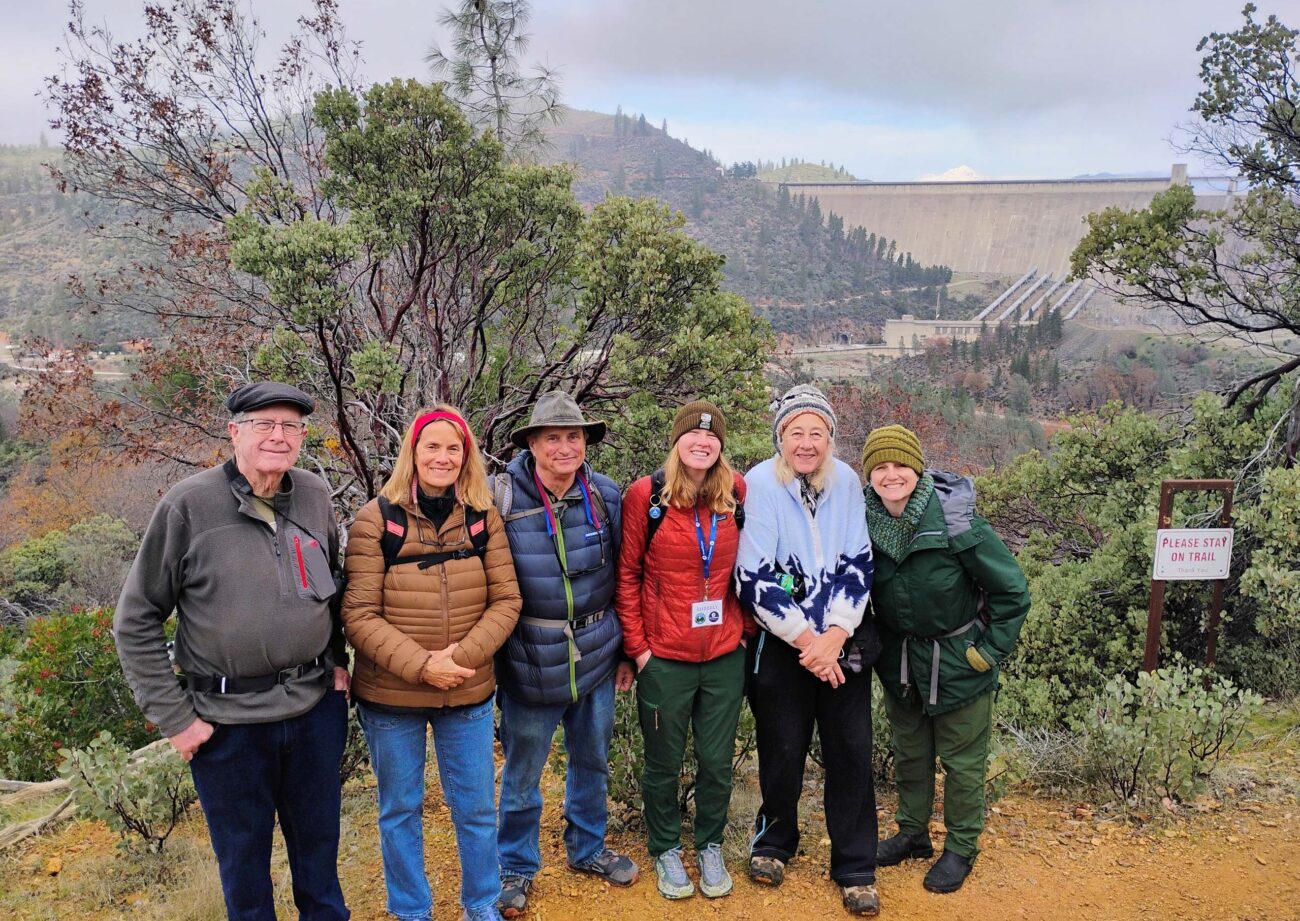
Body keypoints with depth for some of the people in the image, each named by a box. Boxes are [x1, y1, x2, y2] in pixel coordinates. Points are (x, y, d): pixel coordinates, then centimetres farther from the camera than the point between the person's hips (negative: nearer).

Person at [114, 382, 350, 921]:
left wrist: (337, 661, 8)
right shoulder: (189, 505, -13)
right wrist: (174, 718, -9)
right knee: (244, 857, 15)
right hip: (230, 720, -3)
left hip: (318, 706, 4)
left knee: (319, 843, 20)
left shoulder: (314, 496, 0)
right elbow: (135, 622, -8)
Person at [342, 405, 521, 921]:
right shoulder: (376, 519, -9)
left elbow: (506, 601, -3)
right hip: (390, 696, -2)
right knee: (400, 809, 14)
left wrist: (461, 657, -16)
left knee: (476, 807, 13)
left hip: (469, 693, 2)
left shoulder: (484, 518, -1)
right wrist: (420, 665, -20)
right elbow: (359, 614, -11)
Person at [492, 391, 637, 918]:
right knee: (522, 772, 10)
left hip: (596, 658, 3)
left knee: (593, 761, 19)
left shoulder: (606, 496, -2)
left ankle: (587, 848, 41)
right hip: (530, 664, -3)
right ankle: (517, 867, 31)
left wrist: (626, 650, 9)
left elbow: (623, 578, 6)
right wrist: (487, 657, -3)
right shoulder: (502, 499, -13)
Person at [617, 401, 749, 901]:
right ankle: (666, 850, 35)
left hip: (725, 654, 3)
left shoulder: (737, 492, -1)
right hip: (664, 657, -2)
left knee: (717, 761, 14)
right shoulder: (645, 495, -10)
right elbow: (627, 574, -4)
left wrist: (745, 626, 7)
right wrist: (636, 645, -6)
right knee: (664, 763, 13)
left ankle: (709, 847, 36)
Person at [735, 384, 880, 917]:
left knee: (851, 751, 5)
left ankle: (855, 868, 21)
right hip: (781, 646, -2)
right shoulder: (760, 485, -12)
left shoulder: (846, 482, -2)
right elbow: (753, 579, -13)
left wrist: (834, 637, -13)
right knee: (783, 751, 9)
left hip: (844, 643, 2)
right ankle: (774, 842, 35)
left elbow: (858, 565, -2)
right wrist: (805, 639, -15)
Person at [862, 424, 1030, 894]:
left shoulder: (956, 520, -24)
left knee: (962, 760, 10)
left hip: (958, 659, -4)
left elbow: (1012, 590, -15)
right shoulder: (865, 521, -12)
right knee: (909, 753, 20)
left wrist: (991, 650, -13)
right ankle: (913, 833, 39)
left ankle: (961, 848, 29)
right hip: (900, 659, 4)